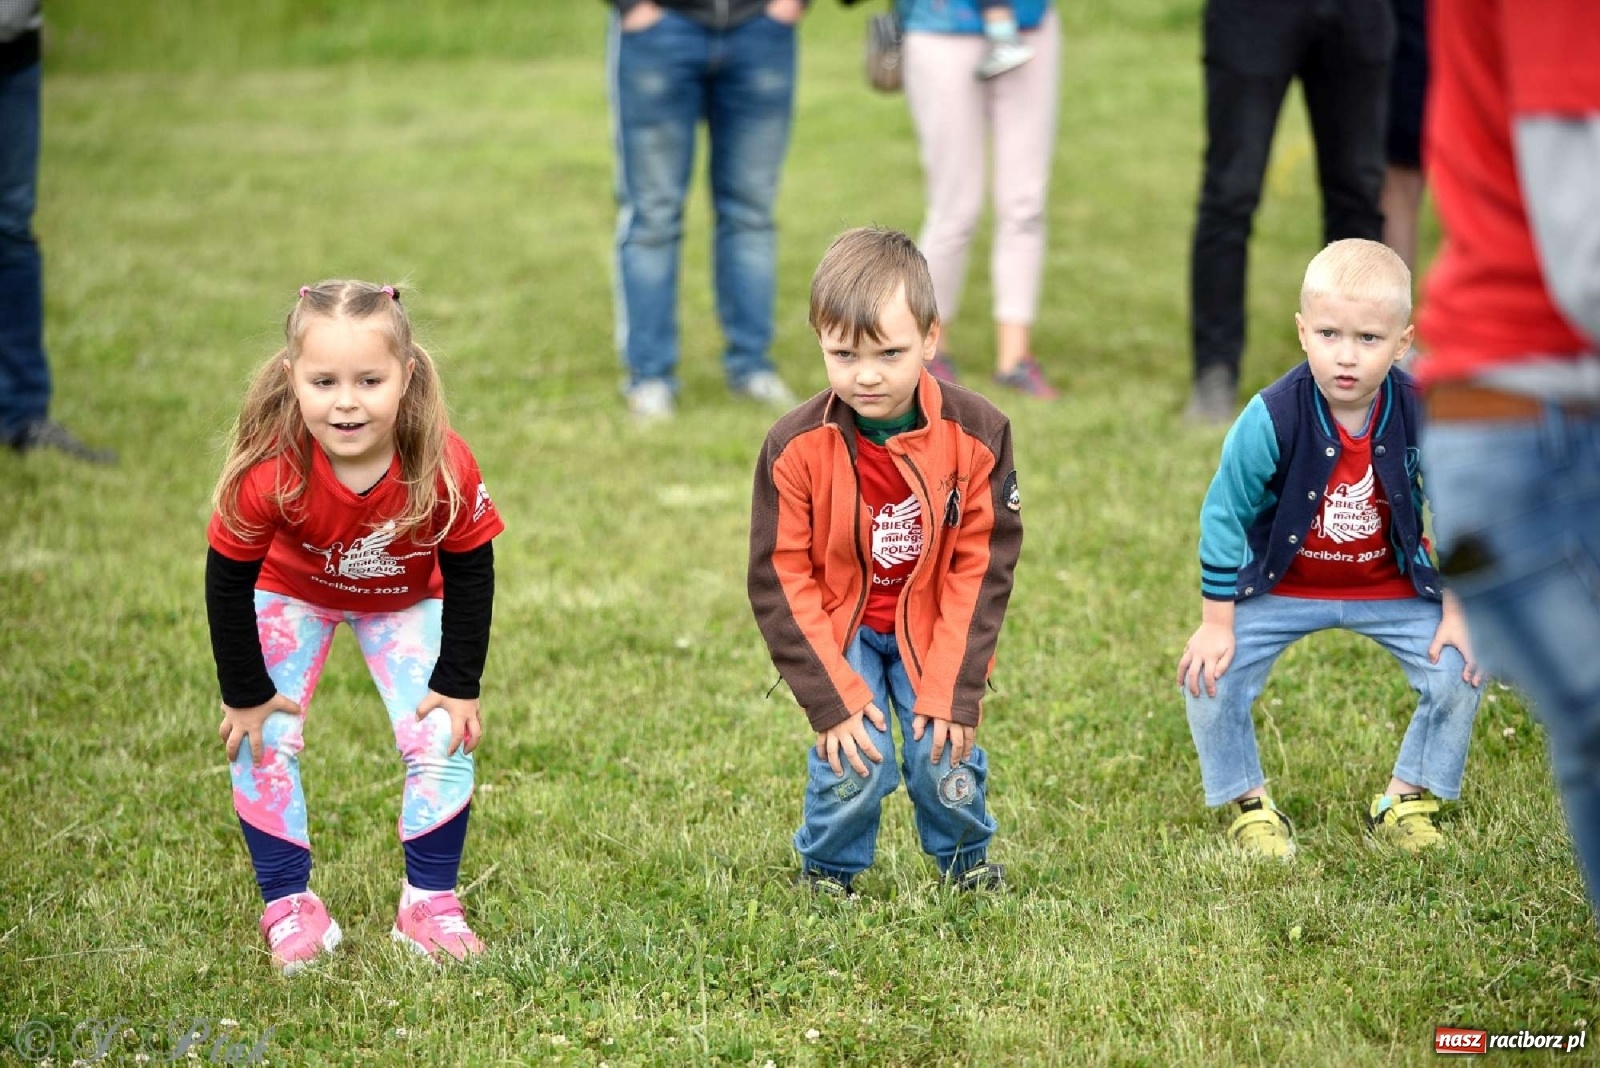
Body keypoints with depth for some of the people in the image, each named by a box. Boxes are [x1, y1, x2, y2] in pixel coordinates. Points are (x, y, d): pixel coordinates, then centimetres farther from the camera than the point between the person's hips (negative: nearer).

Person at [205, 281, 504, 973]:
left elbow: (469, 572, -17)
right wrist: (246, 694, -16)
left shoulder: (444, 468, -37)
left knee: (442, 738, -8)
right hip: (291, 594, -1)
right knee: (263, 741, -9)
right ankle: (288, 905, 5)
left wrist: (459, 684, -15)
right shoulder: (269, 473, -40)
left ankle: (430, 903, 7)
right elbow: (228, 582, -23)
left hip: (406, 599, 1)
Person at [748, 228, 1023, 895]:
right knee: (855, 764, -16)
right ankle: (826, 873, 15)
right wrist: (833, 697, -17)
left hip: (933, 628, 1)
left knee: (946, 761, -8)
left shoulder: (976, 434, -17)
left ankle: (965, 861, 25)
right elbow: (781, 581, -14)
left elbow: (982, 567, -11)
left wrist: (951, 689, -14)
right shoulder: (795, 448, -20)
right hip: (838, 629, -1)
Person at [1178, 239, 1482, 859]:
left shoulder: (1424, 418, -22)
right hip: (1281, 586, -1)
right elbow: (1223, 517, -16)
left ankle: (1407, 803, 11)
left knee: (1459, 671, -12)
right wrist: (1216, 623, -13)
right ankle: (1248, 806, 10)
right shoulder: (1271, 419, -28)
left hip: (1391, 589, 1)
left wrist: (1455, 611, -6)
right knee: (1210, 676, -15)